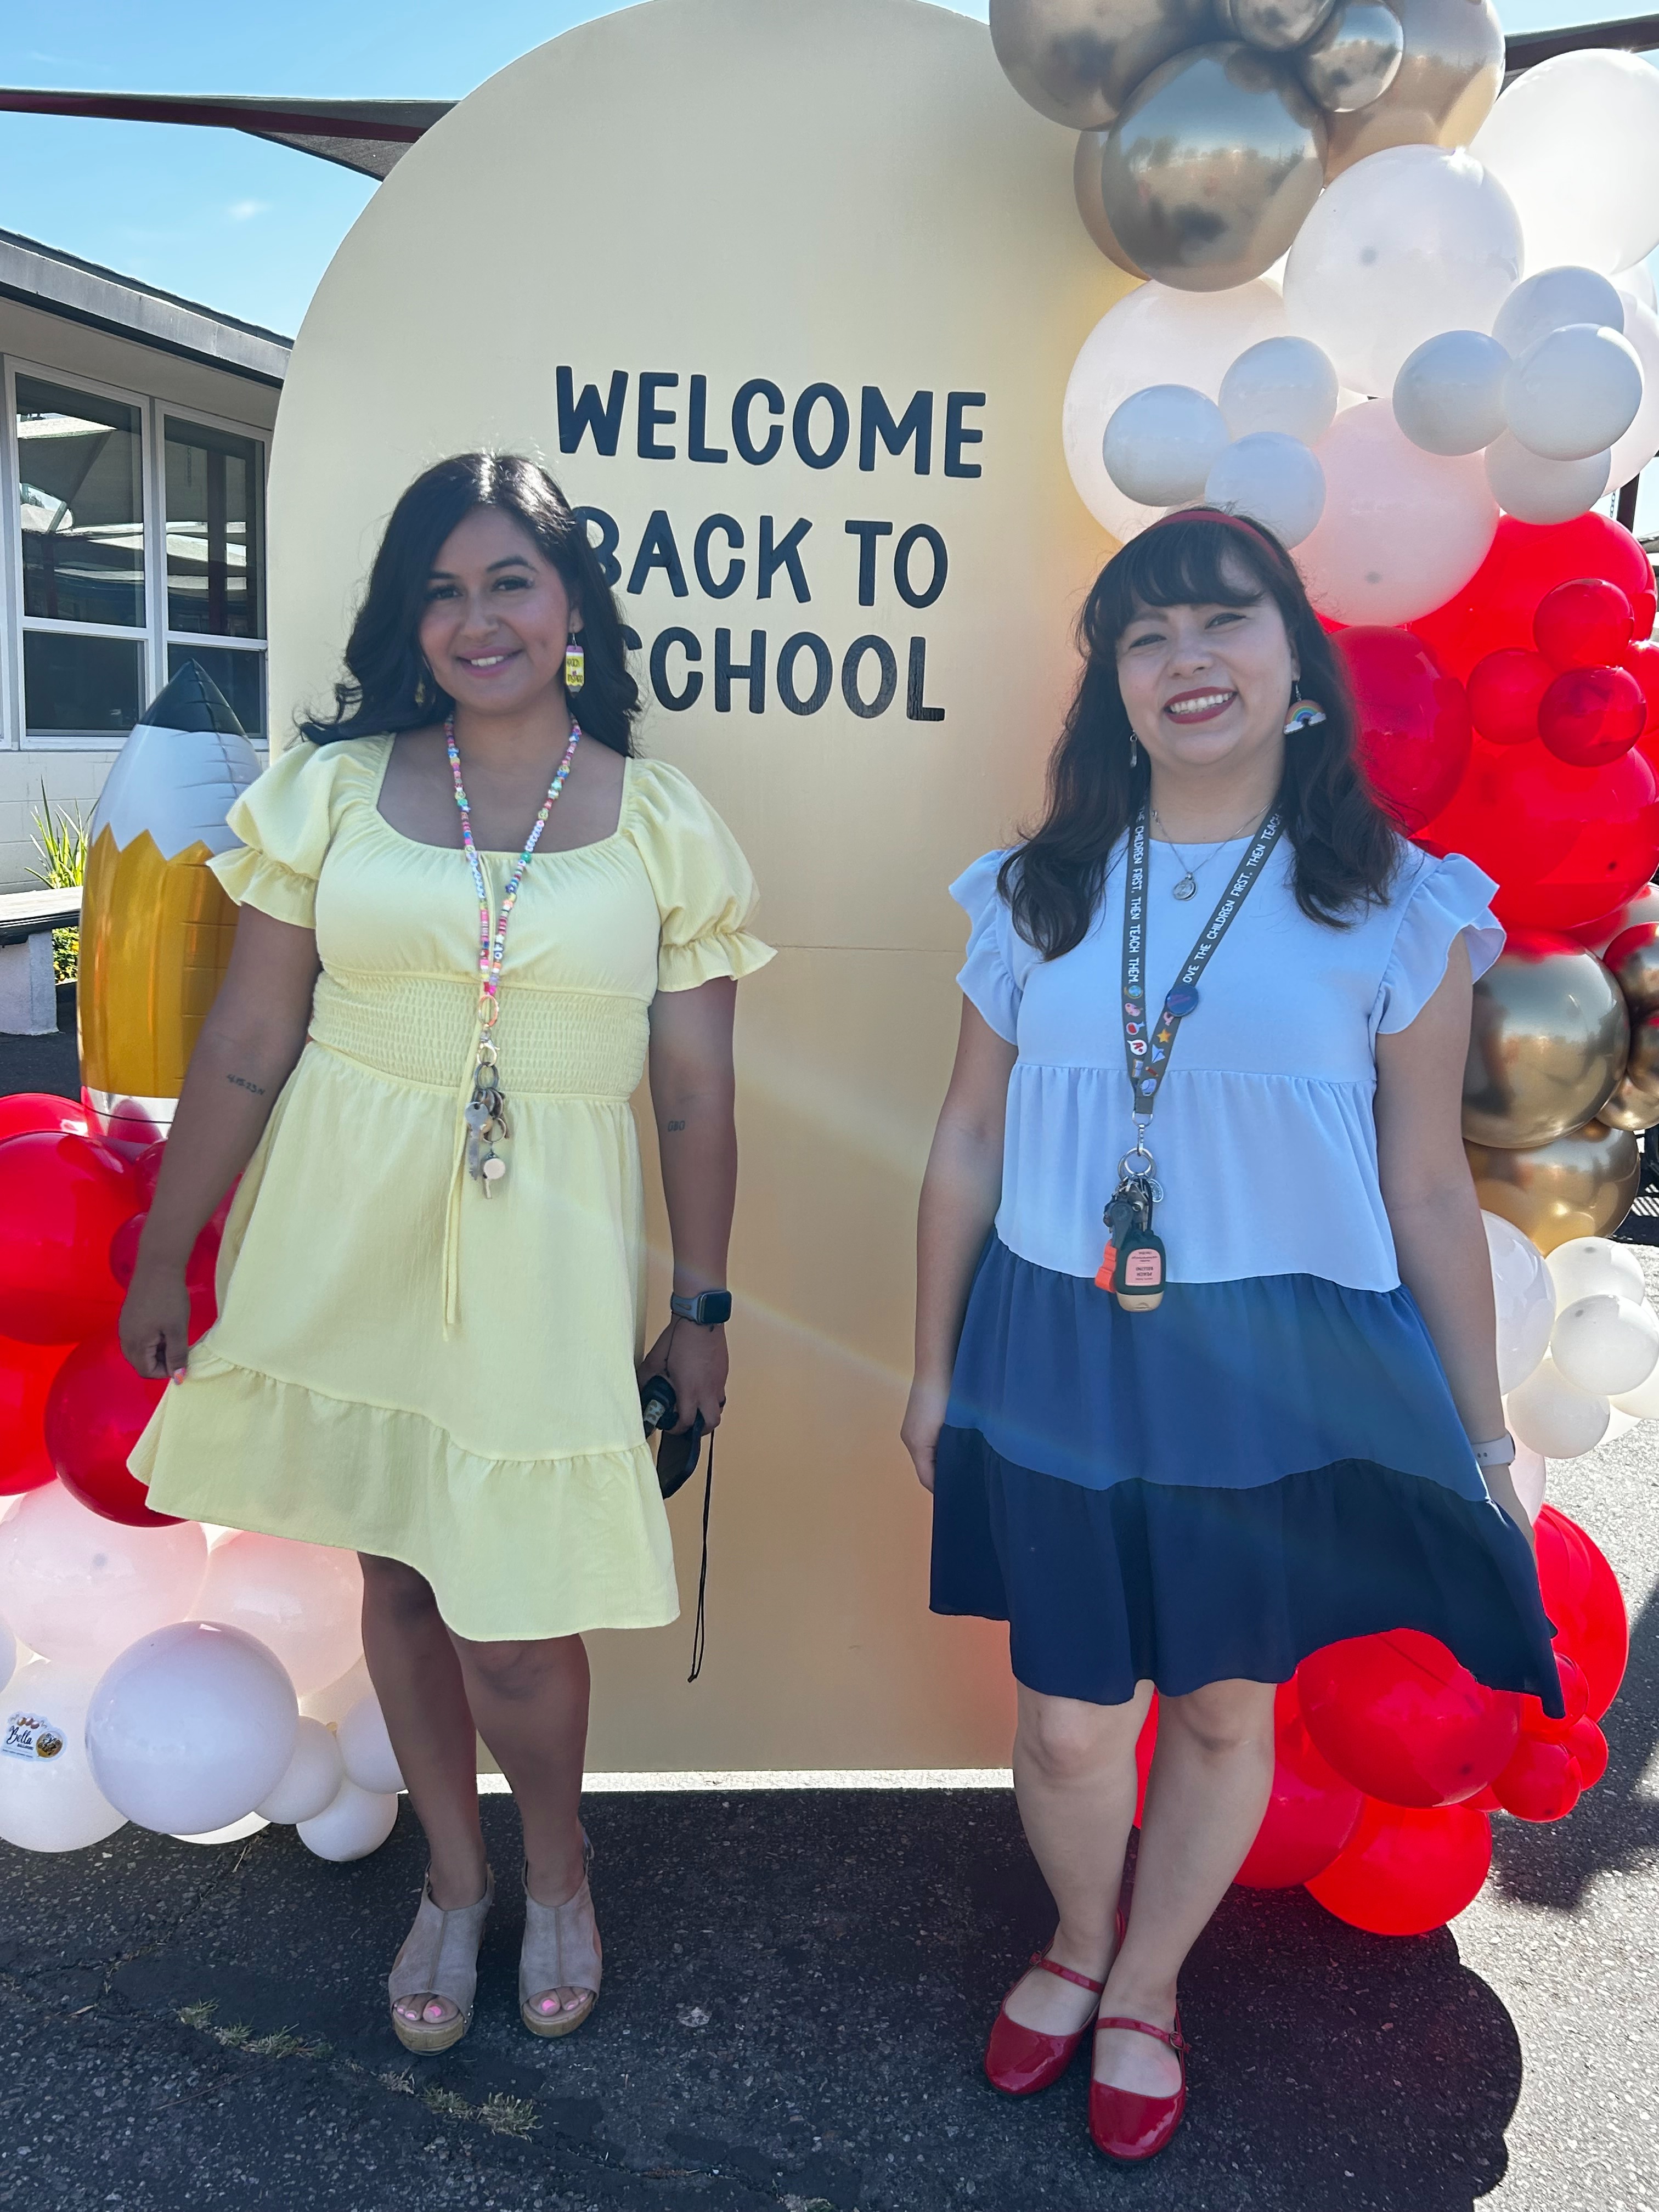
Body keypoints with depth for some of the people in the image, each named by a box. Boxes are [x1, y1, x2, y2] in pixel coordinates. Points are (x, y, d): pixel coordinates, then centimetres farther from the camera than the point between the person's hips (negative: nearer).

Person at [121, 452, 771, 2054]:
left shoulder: (663, 827, -1)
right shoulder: (332, 792, 1)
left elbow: (695, 1098, 2)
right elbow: (242, 1050, 3)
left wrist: (701, 1308, 4)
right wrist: (161, 1259, 6)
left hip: (544, 1258, -2)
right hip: (346, 1241, 2)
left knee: (513, 1625, 0)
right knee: (395, 1574, 15)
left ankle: (557, 1870, 34)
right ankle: (453, 1876, 41)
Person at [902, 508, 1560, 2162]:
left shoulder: (1393, 906, -3)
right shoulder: (1038, 895, 3)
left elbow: (1429, 1187, 1)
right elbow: (968, 1143, 8)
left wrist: (1481, 1433, 4)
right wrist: (933, 1370, 11)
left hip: (1289, 1374, -1)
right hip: (1062, 1363, 1)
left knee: (1225, 1705, 14)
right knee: (1068, 1721, 9)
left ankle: (1146, 1990, 42)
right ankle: (1075, 1944, 43)